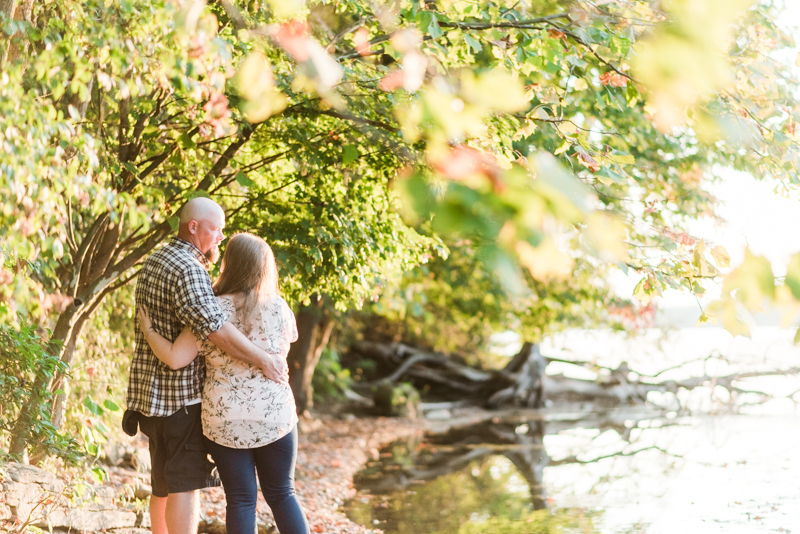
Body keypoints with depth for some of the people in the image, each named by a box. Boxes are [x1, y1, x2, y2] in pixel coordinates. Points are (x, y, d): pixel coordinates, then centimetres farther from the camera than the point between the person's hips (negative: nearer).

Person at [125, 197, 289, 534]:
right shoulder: (187, 269, -19)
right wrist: (264, 360, -27)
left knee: (164, 485, 17)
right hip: (182, 393, -10)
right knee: (186, 484, -7)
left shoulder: (155, 261, 14)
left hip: (152, 390, 10)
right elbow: (214, 327, -31)